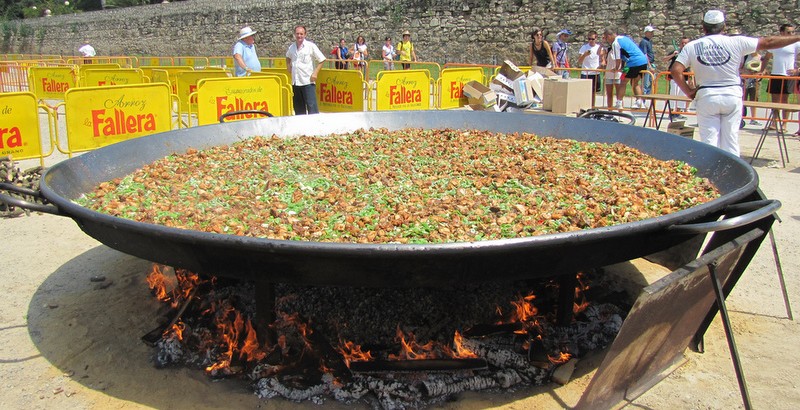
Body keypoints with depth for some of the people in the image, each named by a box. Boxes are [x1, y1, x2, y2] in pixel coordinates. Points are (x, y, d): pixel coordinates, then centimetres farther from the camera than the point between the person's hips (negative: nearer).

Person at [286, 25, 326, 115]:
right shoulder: (291, 47, 9)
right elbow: (288, 58, 29)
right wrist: (289, 70, 16)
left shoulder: (311, 46, -5)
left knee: (312, 107, -10)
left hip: (308, 81, -5)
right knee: (298, 108, 11)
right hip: (295, 82, 5)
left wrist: (315, 73, -9)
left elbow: (321, 60, -2)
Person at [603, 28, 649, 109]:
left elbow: (618, 59, -7)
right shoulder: (624, 37, 22)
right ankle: (640, 102, 10)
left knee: (624, 81, 3)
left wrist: (617, 68, 9)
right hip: (644, 61, 8)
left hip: (634, 62, -8)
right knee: (635, 82, 18)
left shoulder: (615, 43, -6)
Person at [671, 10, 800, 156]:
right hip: (732, 95, 1)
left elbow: (675, 70, -11)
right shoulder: (735, 42, -4)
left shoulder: (692, 46, -2)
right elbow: (768, 43, 0)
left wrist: (688, 91, -2)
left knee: (709, 140, 3)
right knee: (730, 139, 8)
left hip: (706, 96, 0)